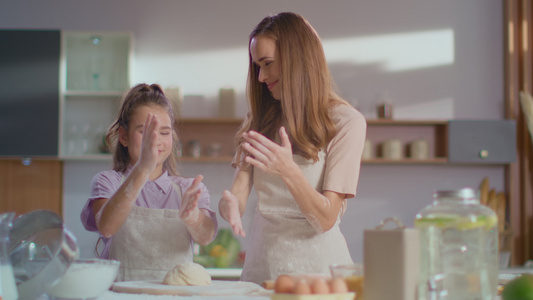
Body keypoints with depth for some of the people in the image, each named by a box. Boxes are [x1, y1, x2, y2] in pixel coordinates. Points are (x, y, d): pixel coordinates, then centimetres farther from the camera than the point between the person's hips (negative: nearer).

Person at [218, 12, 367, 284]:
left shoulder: (346, 122, -2)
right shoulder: (259, 120, 15)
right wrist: (229, 204, -18)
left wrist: (287, 170, -23)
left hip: (315, 262, -6)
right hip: (261, 263, 6)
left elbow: (325, 220, -8)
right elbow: (238, 197, 5)